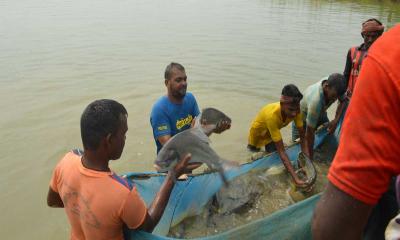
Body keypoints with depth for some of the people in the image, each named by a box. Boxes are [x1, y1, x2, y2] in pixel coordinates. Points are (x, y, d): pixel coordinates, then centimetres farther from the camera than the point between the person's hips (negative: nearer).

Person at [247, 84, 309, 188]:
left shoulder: (295, 110, -30)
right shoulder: (272, 115, -45)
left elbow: (302, 136, -23)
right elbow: (281, 151, -44)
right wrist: (295, 178, -47)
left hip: (272, 134, 4)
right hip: (258, 136, -4)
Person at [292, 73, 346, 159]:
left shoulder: (334, 86, -30)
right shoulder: (316, 101, -47)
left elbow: (342, 101, -5)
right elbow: (309, 132, -39)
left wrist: (336, 120, -19)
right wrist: (310, 158, -32)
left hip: (320, 113, 6)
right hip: (303, 117, -5)